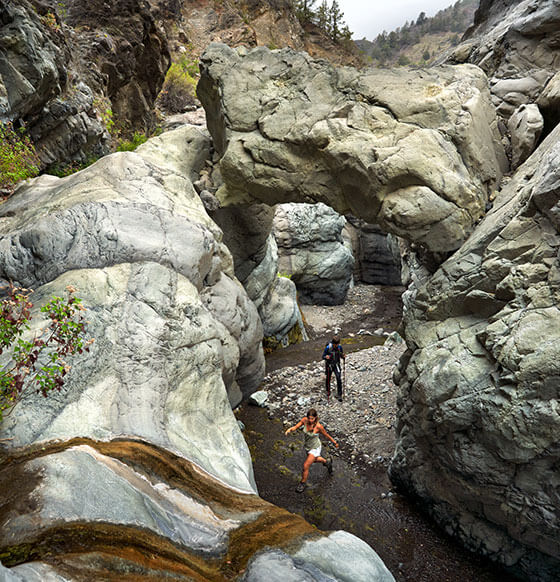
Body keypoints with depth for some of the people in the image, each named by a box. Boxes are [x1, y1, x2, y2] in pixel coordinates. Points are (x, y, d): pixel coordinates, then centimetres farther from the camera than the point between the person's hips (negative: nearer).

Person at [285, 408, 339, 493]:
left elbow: (326, 435, -17)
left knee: (306, 466, -3)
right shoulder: (305, 420, -23)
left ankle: (303, 483, 24)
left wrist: (335, 443, -1)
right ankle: (327, 462, 60)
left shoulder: (318, 426, -33)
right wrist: (290, 429, -37)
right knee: (314, 459, 31)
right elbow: (296, 426, -14)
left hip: (315, 447, -6)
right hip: (307, 446, 6)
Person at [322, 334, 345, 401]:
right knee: (328, 379, 13)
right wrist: (326, 357, -34)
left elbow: (341, 355, 2)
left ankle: (339, 394, -5)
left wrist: (343, 356, -21)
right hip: (329, 365, -1)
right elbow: (323, 356, -11)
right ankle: (328, 393, 36)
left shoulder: (339, 347, -11)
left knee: (339, 379, -14)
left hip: (336, 365, 1)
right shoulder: (328, 348, -19)